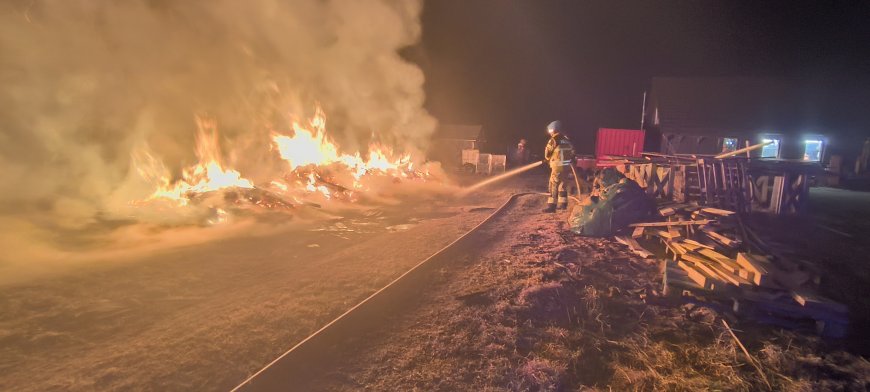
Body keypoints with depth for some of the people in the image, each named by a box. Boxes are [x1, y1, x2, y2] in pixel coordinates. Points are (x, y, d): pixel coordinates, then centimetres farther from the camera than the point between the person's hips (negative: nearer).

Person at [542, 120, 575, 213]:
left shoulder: (553, 140, -11)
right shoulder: (566, 139, 10)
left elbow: (547, 152, -3)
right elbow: (572, 152, 16)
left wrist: (547, 159, 18)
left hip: (558, 167, -7)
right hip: (567, 166, 7)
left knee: (553, 186, -5)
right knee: (563, 185, 18)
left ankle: (551, 206, -8)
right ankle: (563, 204, 23)